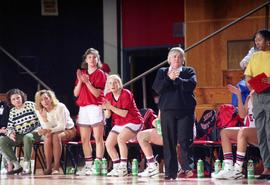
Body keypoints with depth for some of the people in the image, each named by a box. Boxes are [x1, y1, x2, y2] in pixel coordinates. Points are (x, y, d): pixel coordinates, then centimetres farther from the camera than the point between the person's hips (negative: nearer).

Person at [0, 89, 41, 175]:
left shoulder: (30, 105, 0)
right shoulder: (12, 112, 12)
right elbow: (10, 127, 11)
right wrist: (10, 134, -13)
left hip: (34, 132, -5)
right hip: (19, 136, 5)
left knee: (27, 137, -41)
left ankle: (27, 166, -34)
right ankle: (17, 166, -15)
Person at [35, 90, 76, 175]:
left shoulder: (60, 107, -21)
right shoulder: (40, 111, -8)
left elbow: (62, 126, -24)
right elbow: (46, 129, -9)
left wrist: (49, 130, -39)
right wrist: (45, 119, -29)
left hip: (68, 130, -3)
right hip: (54, 131, 3)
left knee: (56, 136, -35)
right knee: (47, 137, -31)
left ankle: (56, 167, -36)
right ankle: (48, 167, -30)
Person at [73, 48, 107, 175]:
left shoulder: (100, 74, 2)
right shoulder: (81, 73, 16)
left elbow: (97, 93, -8)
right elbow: (76, 93, 10)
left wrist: (87, 82, -17)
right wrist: (80, 81, -4)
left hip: (95, 108, -5)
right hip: (83, 108, 5)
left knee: (98, 138, -8)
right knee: (84, 139, 5)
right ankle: (88, 166, 9)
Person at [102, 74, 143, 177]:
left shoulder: (126, 94, -16)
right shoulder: (109, 96, 2)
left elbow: (124, 113, -22)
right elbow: (107, 116, 0)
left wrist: (111, 107, -28)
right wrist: (106, 109, -21)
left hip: (132, 122, -8)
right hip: (118, 124, 8)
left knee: (120, 138, -31)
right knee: (108, 143, -5)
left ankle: (123, 168, -29)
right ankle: (116, 167, 7)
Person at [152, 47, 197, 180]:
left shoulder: (189, 71, 12)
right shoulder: (162, 72, 15)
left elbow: (191, 84, -8)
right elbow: (157, 88, 0)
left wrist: (176, 79, -13)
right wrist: (169, 78, -12)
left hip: (185, 110, -1)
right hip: (167, 110, 1)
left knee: (184, 141, -10)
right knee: (169, 142, 0)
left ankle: (188, 168, -8)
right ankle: (170, 172, 2)